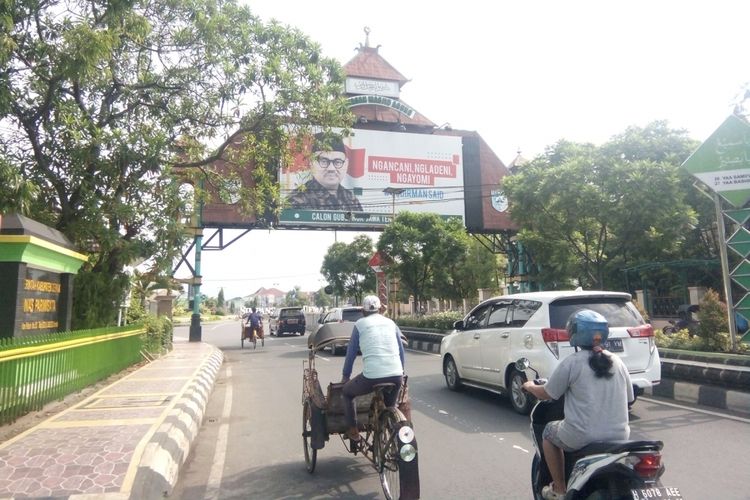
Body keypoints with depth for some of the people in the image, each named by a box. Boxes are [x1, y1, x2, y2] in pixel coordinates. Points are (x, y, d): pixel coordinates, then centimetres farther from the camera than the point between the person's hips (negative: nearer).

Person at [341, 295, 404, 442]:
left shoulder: (360, 324, 9)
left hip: (372, 376, -3)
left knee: (346, 392, 24)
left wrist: (345, 375, 26)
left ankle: (352, 431, 22)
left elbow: (351, 352, 14)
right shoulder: (391, 323, 17)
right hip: (396, 375, 4)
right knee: (390, 407, 30)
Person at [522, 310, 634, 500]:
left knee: (549, 432, 22)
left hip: (583, 437, -5)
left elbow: (546, 394, -2)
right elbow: (629, 399, 14)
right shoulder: (617, 361, 5)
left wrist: (530, 386, 19)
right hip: (619, 435, 5)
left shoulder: (571, 362, -10)